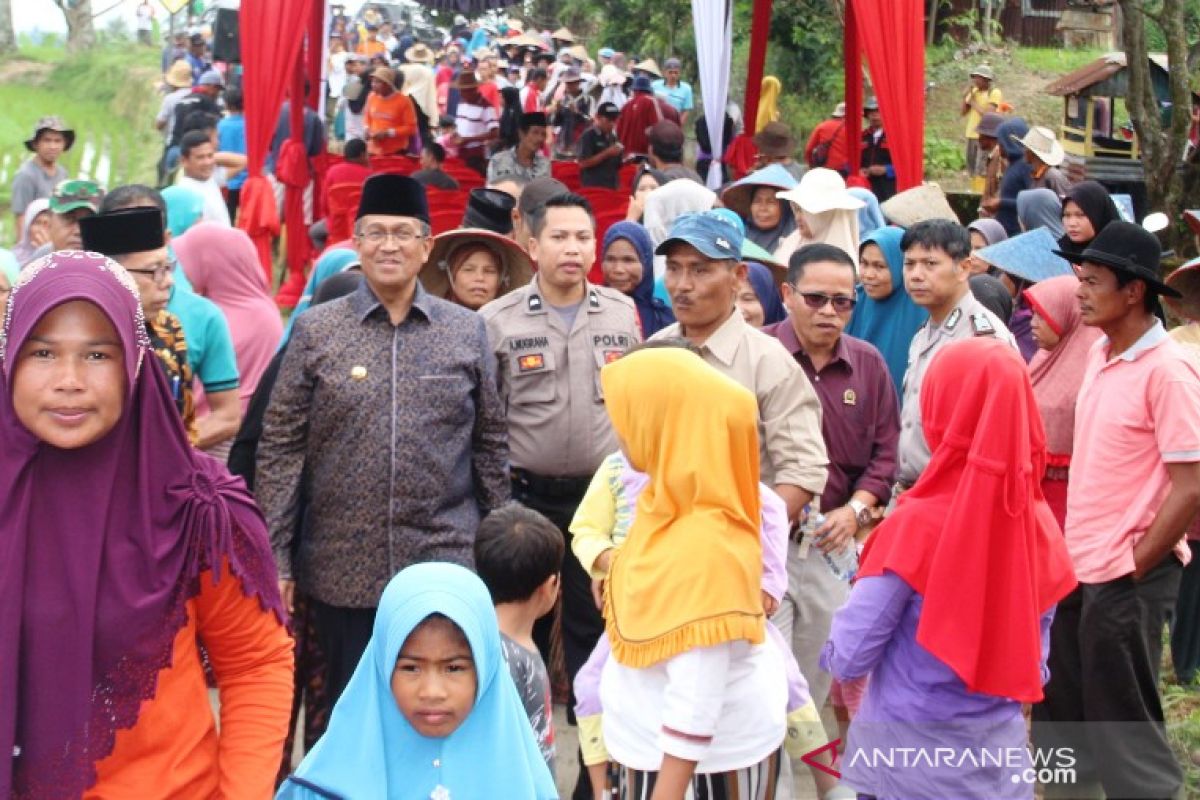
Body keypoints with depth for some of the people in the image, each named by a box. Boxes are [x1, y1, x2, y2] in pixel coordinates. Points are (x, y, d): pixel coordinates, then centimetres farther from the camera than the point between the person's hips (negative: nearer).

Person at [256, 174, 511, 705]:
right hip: (342, 570, 0)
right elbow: (281, 448, 1)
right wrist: (275, 555, -4)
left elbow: (490, 444, 9)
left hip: (446, 563, 0)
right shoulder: (315, 331, 3)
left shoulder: (467, 332, 6)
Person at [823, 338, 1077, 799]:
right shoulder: (1041, 525, -3)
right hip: (1002, 754, 4)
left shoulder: (917, 524, -18)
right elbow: (1036, 663, 6)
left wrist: (859, 593, 2)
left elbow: (848, 659, -14)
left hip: (910, 756, -4)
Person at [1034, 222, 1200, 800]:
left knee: (1121, 726, 4)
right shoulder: (1100, 355, 7)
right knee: (1061, 717, 18)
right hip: (1080, 568, 8)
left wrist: (1135, 567, -14)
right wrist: (1074, 546, 11)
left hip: (1127, 578, -8)